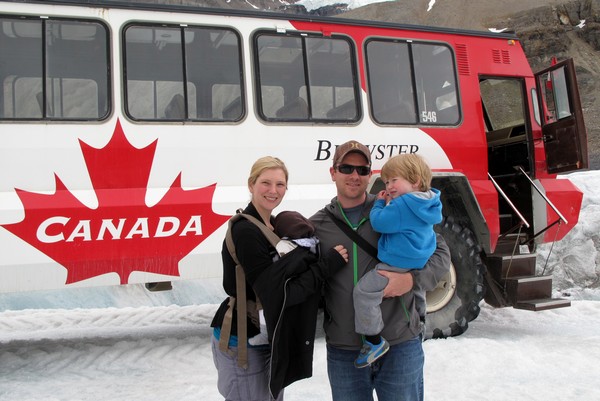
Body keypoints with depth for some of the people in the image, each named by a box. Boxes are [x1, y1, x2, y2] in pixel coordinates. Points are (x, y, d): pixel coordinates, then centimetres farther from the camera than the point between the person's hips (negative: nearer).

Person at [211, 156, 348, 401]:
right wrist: (329, 264, -20)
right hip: (242, 343, -8)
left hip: (268, 338, 9)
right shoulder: (245, 231, -20)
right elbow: (279, 293, -24)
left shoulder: (274, 225, 7)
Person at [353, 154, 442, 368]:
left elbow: (379, 223, -21)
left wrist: (380, 203, -5)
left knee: (364, 291, -13)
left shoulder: (402, 204, -23)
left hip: (397, 264, -11)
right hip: (420, 262, 11)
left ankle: (374, 340, -11)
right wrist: (389, 204, 10)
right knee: (416, 292, 36)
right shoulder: (427, 204, 7)